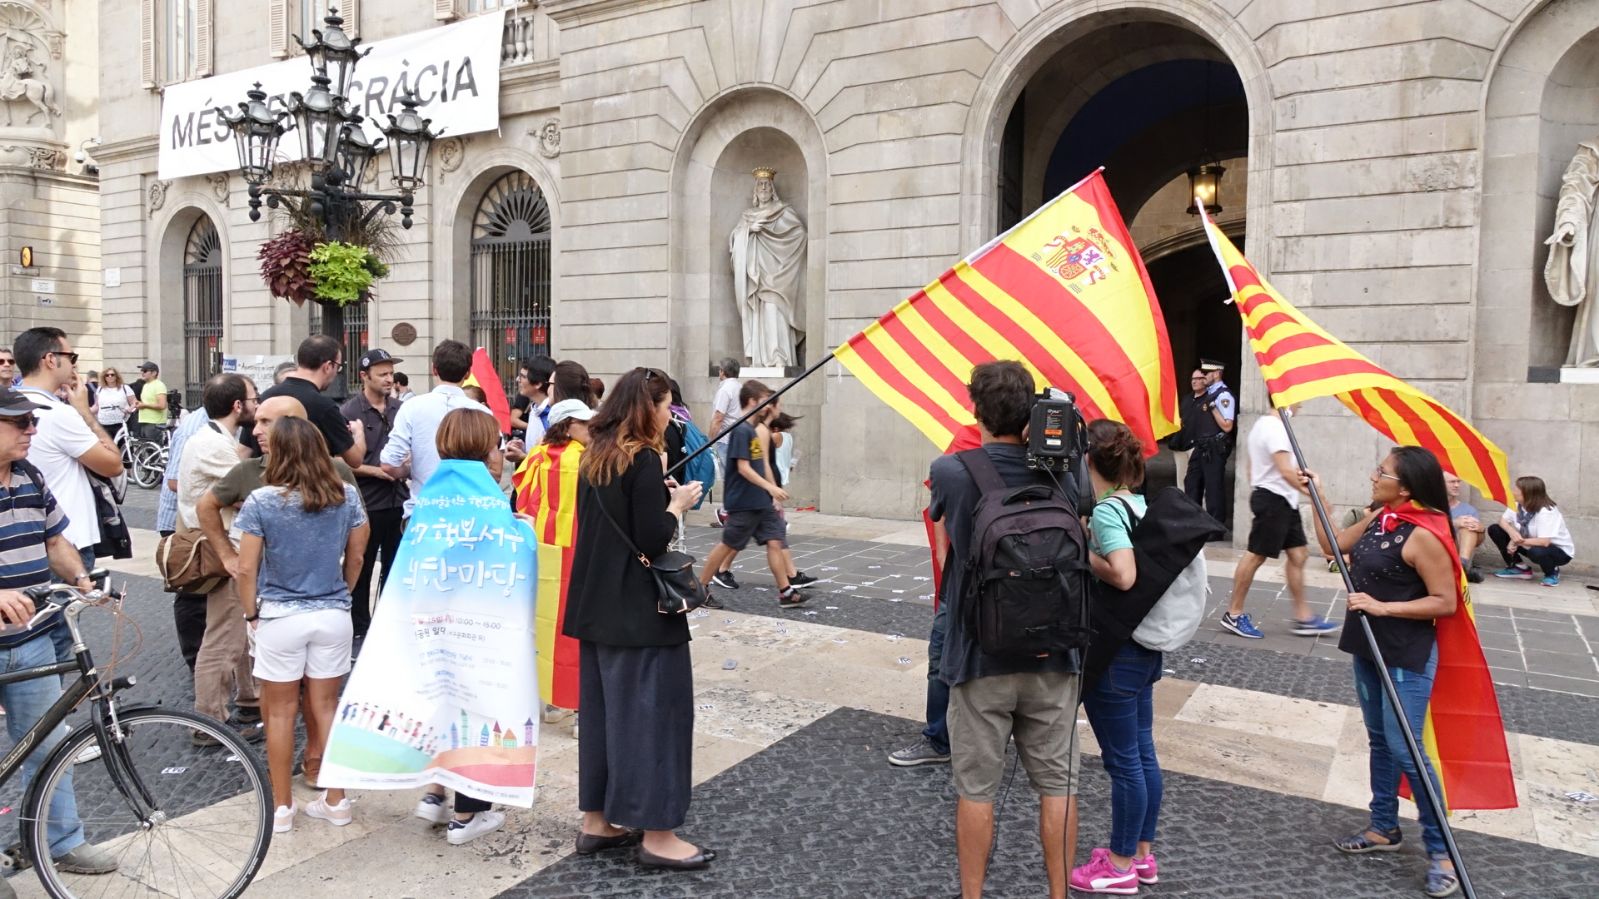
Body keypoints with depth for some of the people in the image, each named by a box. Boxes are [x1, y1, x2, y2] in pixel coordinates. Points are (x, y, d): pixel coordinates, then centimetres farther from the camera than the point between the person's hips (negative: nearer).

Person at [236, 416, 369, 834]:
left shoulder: (261, 501, -12)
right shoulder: (347, 495, -4)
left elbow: (246, 569, -10)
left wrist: (251, 613, 4)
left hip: (280, 619, -3)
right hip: (333, 615, 3)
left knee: (280, 711, 12)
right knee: (326, 707, 14)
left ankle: (281, 807, 22)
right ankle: (336, 800, 21)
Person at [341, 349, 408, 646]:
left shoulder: (400, 410, 6)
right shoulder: (349, 412, -8)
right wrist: (375, 470, -16)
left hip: (398, 501, 5)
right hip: (365, 503, -4)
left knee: (395, 567, 14)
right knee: (361, 570, 6)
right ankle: (359, 630, 18)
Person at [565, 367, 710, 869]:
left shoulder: (595, 456, 10)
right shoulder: (644, 459, -16)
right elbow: (653, 541, -20)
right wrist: (677, 504, -5)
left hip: (598, 605, 9)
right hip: (639, 610, -9)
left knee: (603, 706, 14)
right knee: (651, 708, -1)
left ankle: (597, 821, 24)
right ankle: (656, 836, 7)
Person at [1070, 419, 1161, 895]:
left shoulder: (1106, 511, -19)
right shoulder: (1144, 506, 5)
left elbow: (1123, 575, -32)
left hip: (1114, 651, -8)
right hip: (1145, 645, 8)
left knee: (1123, 758, 5)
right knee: (1143, 752, 18)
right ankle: (1142, 854, 32)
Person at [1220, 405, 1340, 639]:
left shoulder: (1263, 424, 15)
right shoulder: (1274, 427, -17)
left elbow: (1253, 467, 21)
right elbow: (1286, 472, -26)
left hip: (1283, 500, 10)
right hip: (1274, 499, -10)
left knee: (1298, 554, 9)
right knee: (1256, 556, -3)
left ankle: (1303, 617, 14)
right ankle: (1234, 615, 5)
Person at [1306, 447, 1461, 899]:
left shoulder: (1423, 534, -21)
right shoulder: (1379, 519, 3)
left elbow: (1445, 602, -20)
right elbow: (1333, 546, 15)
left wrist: (1382, 607, -23)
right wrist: (1317, 496, 10)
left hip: (1406, 657, -8)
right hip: (1368, 649, 9)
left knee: (1405, 750, -5)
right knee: (1380, 741, 17)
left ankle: (1441, 850, 9)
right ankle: (1384, 828, 30)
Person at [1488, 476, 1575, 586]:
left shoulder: (1546, 512, -32)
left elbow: (1544, 542, -39)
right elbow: (1502, 520, -6)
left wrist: (1518, 542, -27)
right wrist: (1512, 532, -28)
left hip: (1560, 551, -7)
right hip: (1531, 545, 7)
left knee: (1537, 552, -43)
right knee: (1494, 529, -7)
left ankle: (1552, 572, -5)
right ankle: (1520, 568, 4)